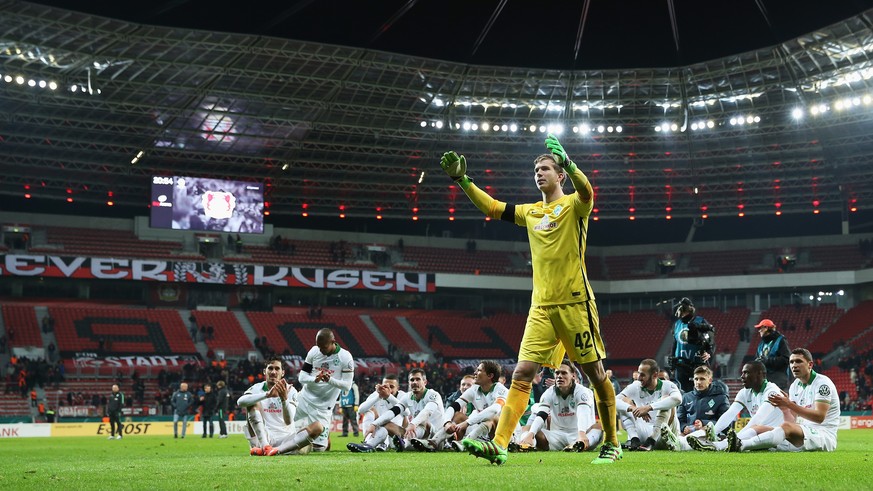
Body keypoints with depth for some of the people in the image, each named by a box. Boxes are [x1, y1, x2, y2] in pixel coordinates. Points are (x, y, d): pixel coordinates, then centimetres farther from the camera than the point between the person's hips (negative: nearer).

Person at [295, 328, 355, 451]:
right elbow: (301, 377, -1)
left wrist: (330, 380, -29)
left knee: (318, 447, -5)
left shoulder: (345, 358, -11)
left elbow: (347, 385, -11)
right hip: (306, 398, 3)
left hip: (324, 404, -3)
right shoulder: (314, 352, -2)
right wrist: (315, 379, -23)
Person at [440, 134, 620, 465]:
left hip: (575, 303, -5)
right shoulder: (530, 212, 16)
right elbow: (491, 207, 17)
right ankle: (499, 445, -13)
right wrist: (462, 180, 7)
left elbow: (586, 192, -24)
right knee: (522, 374, -6)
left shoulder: (573, 205, -1)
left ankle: (612, 444, 16)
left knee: (595, 373, 3)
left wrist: (567, 161, -40)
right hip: (541, 307, 5)